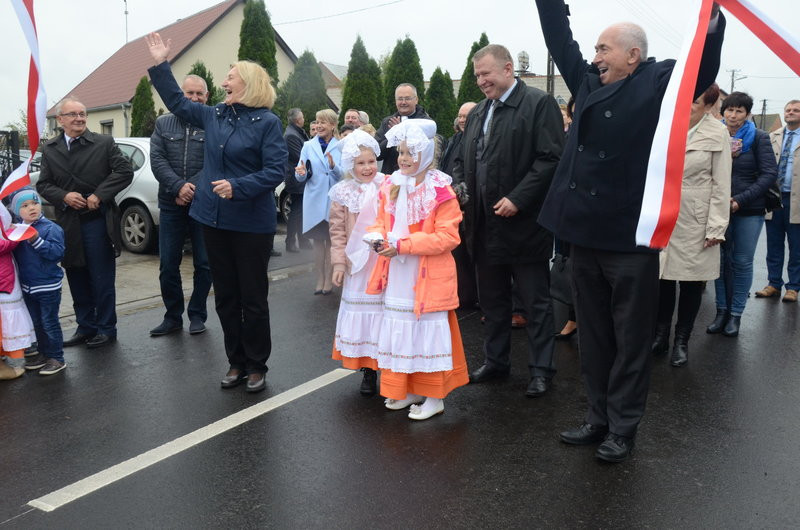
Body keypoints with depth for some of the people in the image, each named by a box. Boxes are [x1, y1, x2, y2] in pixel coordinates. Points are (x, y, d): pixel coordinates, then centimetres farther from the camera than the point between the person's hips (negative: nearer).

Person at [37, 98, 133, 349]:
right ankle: (85, 327, 25)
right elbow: (43, 184, 10)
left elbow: (125, 172, -6)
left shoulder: (104, 143, -2)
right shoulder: (49, 149, 9)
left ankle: (106, 329, 15)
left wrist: (99, 195, -14)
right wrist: (63, 196, -9)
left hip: (97, 221, -4)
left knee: (102, 279, 2)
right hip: (67, 223, 4)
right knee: (77, 279, 12)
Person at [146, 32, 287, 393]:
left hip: (252, 224, -6)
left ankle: (256, 366, 18)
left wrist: (237, 186, -23)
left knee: (253, 298, 3)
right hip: (215, 220, 6)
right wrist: (160, 64, 21)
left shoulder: (267, 122, -9)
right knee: (225, 297, 12)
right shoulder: (214, 116, 10)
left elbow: (276, 170, -16)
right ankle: (236, 363, 25)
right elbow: (177, 103, 24)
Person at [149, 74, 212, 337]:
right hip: (171, 205, 3)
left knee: (204, 264, 6)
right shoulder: (163, 123, 9)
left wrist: (191, 190, -16)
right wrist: (179, 186, -15)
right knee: (168, 264, 6)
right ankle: (172, 316, 20)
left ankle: (197, 315, 21)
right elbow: (157, 160, 0)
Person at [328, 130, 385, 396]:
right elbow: (337, 231, 1)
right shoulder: (344, 193, 0)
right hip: (358, 264, 1)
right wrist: (339, 262, -2)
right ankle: (368, 372, 21)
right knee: (361, 309, 7)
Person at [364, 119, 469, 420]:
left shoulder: (441, 191, -12)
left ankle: (434, 397, 15)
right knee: (399, 330, 12)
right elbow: (382, 222, 18)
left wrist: (402, 245, -22)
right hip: (397, 277, 6)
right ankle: (406, 390, 27)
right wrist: (378, 237, -6)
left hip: (427, 279, -6)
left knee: (427, 331, 1)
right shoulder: (391, 187, 7)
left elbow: (447, 237, -17)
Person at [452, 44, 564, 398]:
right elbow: (462, 160, 20)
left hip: (523, 224, -7)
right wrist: (458, 191, 1)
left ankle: (540, 369, 17)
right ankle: (495, 362, 30)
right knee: (492, 300, 16)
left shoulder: (539, 104, -7)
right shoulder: (477, 113, 16)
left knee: (536, 301, 5)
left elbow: (550, 158, -16)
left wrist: (518, 199, -21)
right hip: (485, 225, 7)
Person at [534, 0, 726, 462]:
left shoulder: (658, 83, -2)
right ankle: (599, 418, 29)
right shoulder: (589, 83, 12)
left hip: (630, 239, -6)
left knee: (631, 340, 8)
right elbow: (560, 39, 20)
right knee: (594, 337, 15)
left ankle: (623, 428, 20)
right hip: (586, 235, 6)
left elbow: (702, 69, -17)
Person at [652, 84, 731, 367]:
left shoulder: (717, 134, -5)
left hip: (695, 219, -2)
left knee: (692, 280, 7)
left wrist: (716, 227, -8)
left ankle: (682, 341, 22)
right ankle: (660, 335, 23)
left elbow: (721, 184, -4)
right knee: (661, 275, 6)